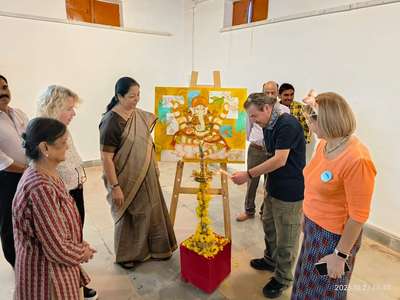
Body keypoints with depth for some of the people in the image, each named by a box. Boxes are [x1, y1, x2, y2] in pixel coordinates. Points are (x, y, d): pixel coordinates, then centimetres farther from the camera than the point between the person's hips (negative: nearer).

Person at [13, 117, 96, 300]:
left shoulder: (47, 175, -3)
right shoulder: (41, 188, -32)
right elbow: (58, 249, -27)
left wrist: (80, 245, 0)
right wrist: (83, 252, -9)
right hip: (46, 273, -8)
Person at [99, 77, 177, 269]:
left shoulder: (139, 114, 0)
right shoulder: (111, 122, -22)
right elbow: (106, 158, -21)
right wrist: (115, 187, -20)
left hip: (146, 177, 7)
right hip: (126, 181, -6)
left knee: (150, 212, 19)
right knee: (127, 218, 12)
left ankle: (153, 248, 40)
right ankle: (125, 256, 36)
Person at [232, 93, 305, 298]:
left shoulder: (287, 124, -21)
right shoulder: (268, 128, 6)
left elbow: (279, 160, -25)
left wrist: (248, 175, -21)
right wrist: (268, 182, 13)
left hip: (290, 192, -9)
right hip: (273, 188, 9)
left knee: (285, 237, 7)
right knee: (268, 225, 24)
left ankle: (283, 278, 27)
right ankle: (270, 260, 47)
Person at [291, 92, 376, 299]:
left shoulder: (357, 159, -29)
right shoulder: (324, 144, -3)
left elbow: (359, 216, -23)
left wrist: (340, 255, -15)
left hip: (334, 236, -7)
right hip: (313, 226, 7)